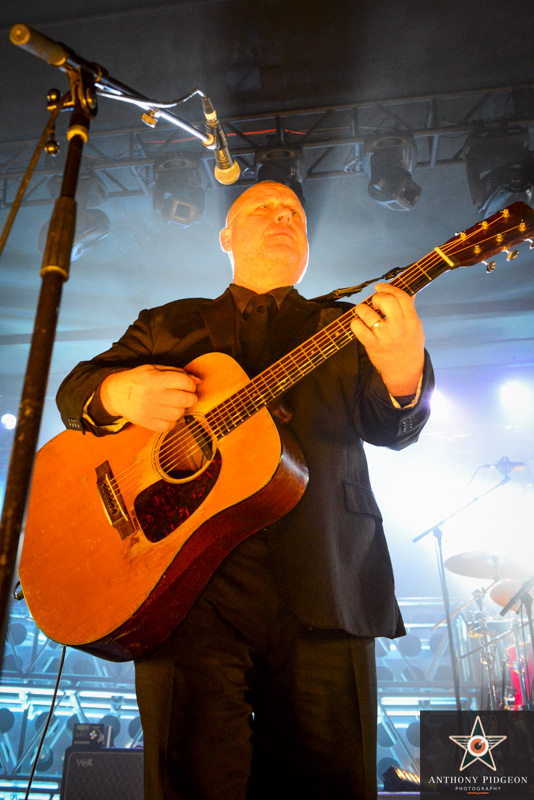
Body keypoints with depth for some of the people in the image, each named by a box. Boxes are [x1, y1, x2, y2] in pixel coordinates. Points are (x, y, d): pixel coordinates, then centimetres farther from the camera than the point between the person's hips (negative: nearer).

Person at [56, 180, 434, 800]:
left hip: (323, 596, 1)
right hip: (188, 591, 0)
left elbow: (392, 429, 5)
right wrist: (119, 392, -10)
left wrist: (403, 376, -19)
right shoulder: (169, 325, 19)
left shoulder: (347, 329, 17)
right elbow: (75, 388, 15)